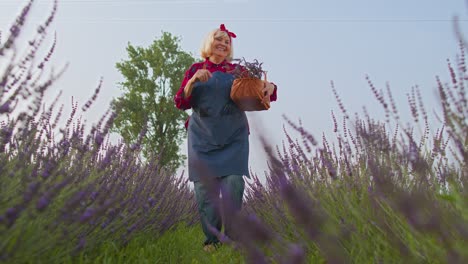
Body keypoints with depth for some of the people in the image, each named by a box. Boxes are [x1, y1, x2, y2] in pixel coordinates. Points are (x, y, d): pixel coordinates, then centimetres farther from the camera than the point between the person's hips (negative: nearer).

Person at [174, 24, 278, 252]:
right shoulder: (195, 69, 11)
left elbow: (256, 93, 9)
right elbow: (181, 103, 5)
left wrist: (269, 87, -14)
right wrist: (193, 80, -11)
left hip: (233, 137, 0)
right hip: (203, 137, 0)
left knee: (233, 185, -12)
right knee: (204, 188, -2)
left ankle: (233, 237, 2)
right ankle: (211, 238, 11)